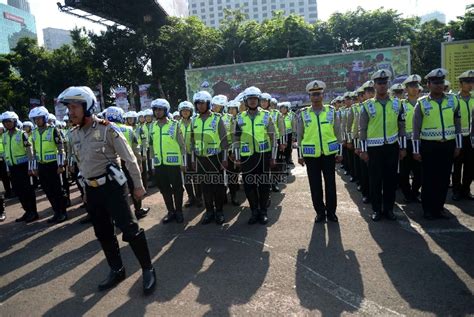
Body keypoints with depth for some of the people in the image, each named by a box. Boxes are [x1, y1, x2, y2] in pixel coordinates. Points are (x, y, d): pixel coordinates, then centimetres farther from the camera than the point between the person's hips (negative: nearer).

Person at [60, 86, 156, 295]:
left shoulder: (107, 129, -13)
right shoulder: (74, 134, 6)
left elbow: (129, 158, -10)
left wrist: (138, 185, -8)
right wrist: (86, 187, 21)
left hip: (111, 185, -7)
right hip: (92, 189, 7)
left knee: (129, 228, -6)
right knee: (103, 232, 14)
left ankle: (147, 269, 9)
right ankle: (116, 270, 30)